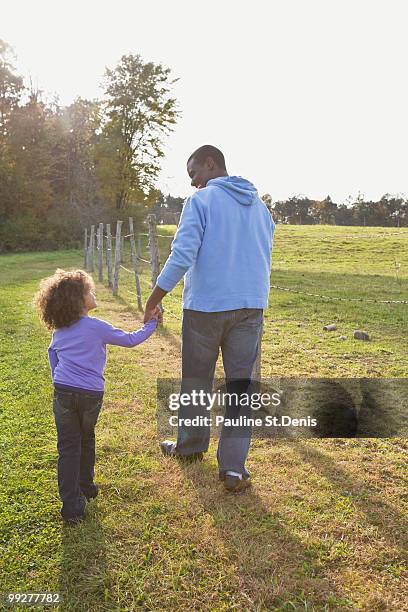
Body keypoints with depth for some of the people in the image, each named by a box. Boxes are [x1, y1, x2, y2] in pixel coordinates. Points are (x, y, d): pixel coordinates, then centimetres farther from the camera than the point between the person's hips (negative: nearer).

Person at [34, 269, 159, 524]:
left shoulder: (59, 331, 8)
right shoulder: (97, 327, -6)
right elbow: (130, 340, 0)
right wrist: (152, 324, 12)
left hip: (63, 394, 2)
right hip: (91, 395, -2)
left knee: (68, 448, 4)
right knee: (86, 440, 21)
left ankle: (72, 506, 2)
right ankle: (86, 487, 39)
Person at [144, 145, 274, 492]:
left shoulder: (201, 201, -6)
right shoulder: (260, 206, 13)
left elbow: (182, 256, -15)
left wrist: (154, 301, -8)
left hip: (205, 307, -4)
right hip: (251, 307, 4)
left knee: (196, 380, 14)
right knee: (241, 385, 5)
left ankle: (191, 446, 33)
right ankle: (234, 466, 6)